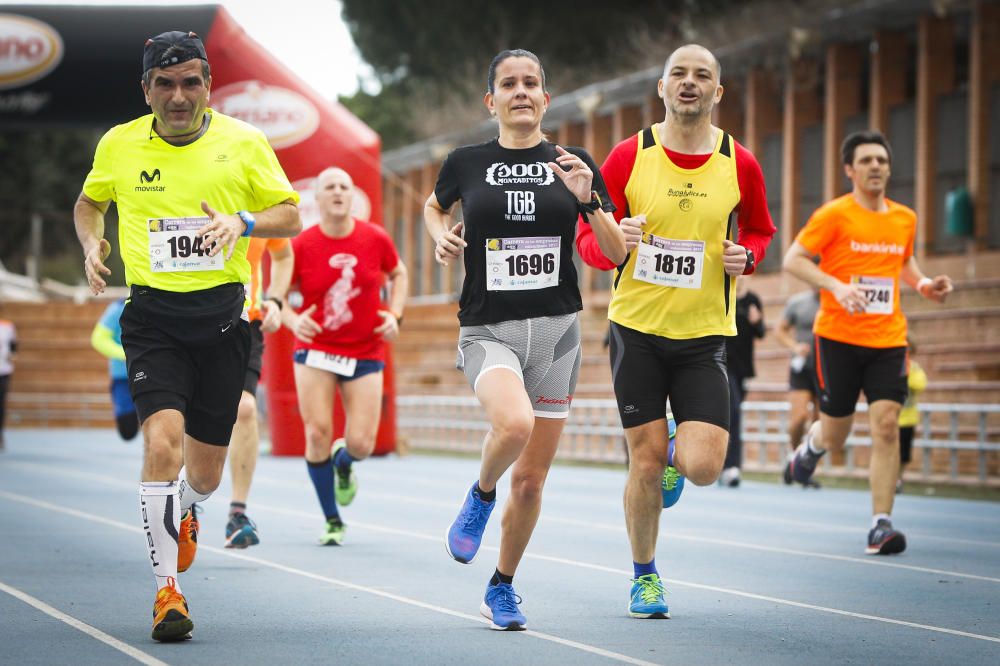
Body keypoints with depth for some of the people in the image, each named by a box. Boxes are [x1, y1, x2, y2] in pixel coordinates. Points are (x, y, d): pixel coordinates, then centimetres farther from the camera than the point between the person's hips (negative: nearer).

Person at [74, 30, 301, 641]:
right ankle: (167, 590, -13)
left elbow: (291, 216, 5)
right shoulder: (118, 146, 3)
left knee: (205, 470, 8)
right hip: (152, 315, -1)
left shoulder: (244, 142, 1)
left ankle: (184, 511, 48)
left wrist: (242, 222, -15)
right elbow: (89, 202, 22)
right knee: (163, 441, -22)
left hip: (223, 313, 1)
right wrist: (92, 242, 1)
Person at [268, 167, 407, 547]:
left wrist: (394, 314, -1)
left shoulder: (375, 239, -4)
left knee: (361, 444, -6)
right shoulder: (301, 245, -7)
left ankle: (343, 464, 35)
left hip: (365, 354, 1)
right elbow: (275, 297, -1)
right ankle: (332, 522, 6)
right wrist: (294, 320, -22)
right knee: (318, 433, -11)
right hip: (315, 350, -1)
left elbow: (399, 275, 15)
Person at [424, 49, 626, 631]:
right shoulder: (466, 163, 2)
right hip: (487, 329, -2)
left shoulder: (573, 165, 4)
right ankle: (481, 496, 1)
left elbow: (617, 253, 2)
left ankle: (502, 589, 26)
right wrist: (441, 236, 3)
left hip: (556, 329, 2)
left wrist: (589, 199, -14)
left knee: (532, 478, 6)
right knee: (514, 423, -32)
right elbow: (435, 206, 24)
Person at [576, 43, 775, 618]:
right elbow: (588, 236, 3)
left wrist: (745, 256, -5)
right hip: (638, 329, -1)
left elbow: (760, 230, 17)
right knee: (646, 463, 0)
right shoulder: (630, 156, -3)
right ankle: (645, 575, 23)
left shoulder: (740, 165, 0)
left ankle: (677, 454, 28)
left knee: (703, 467, -11)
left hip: (705, 333, 1)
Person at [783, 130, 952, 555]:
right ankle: (811, 446, 45)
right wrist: (837, 286, -23)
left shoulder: (904, 219, 8)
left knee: (886, 424, -12)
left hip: (888, 340, 3)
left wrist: (923, 284, 6)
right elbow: (793, 260, -8)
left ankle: (881, 525, -9)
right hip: (839, 337, -3)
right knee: (835, 436, 6)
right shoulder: (834, 215, -7)